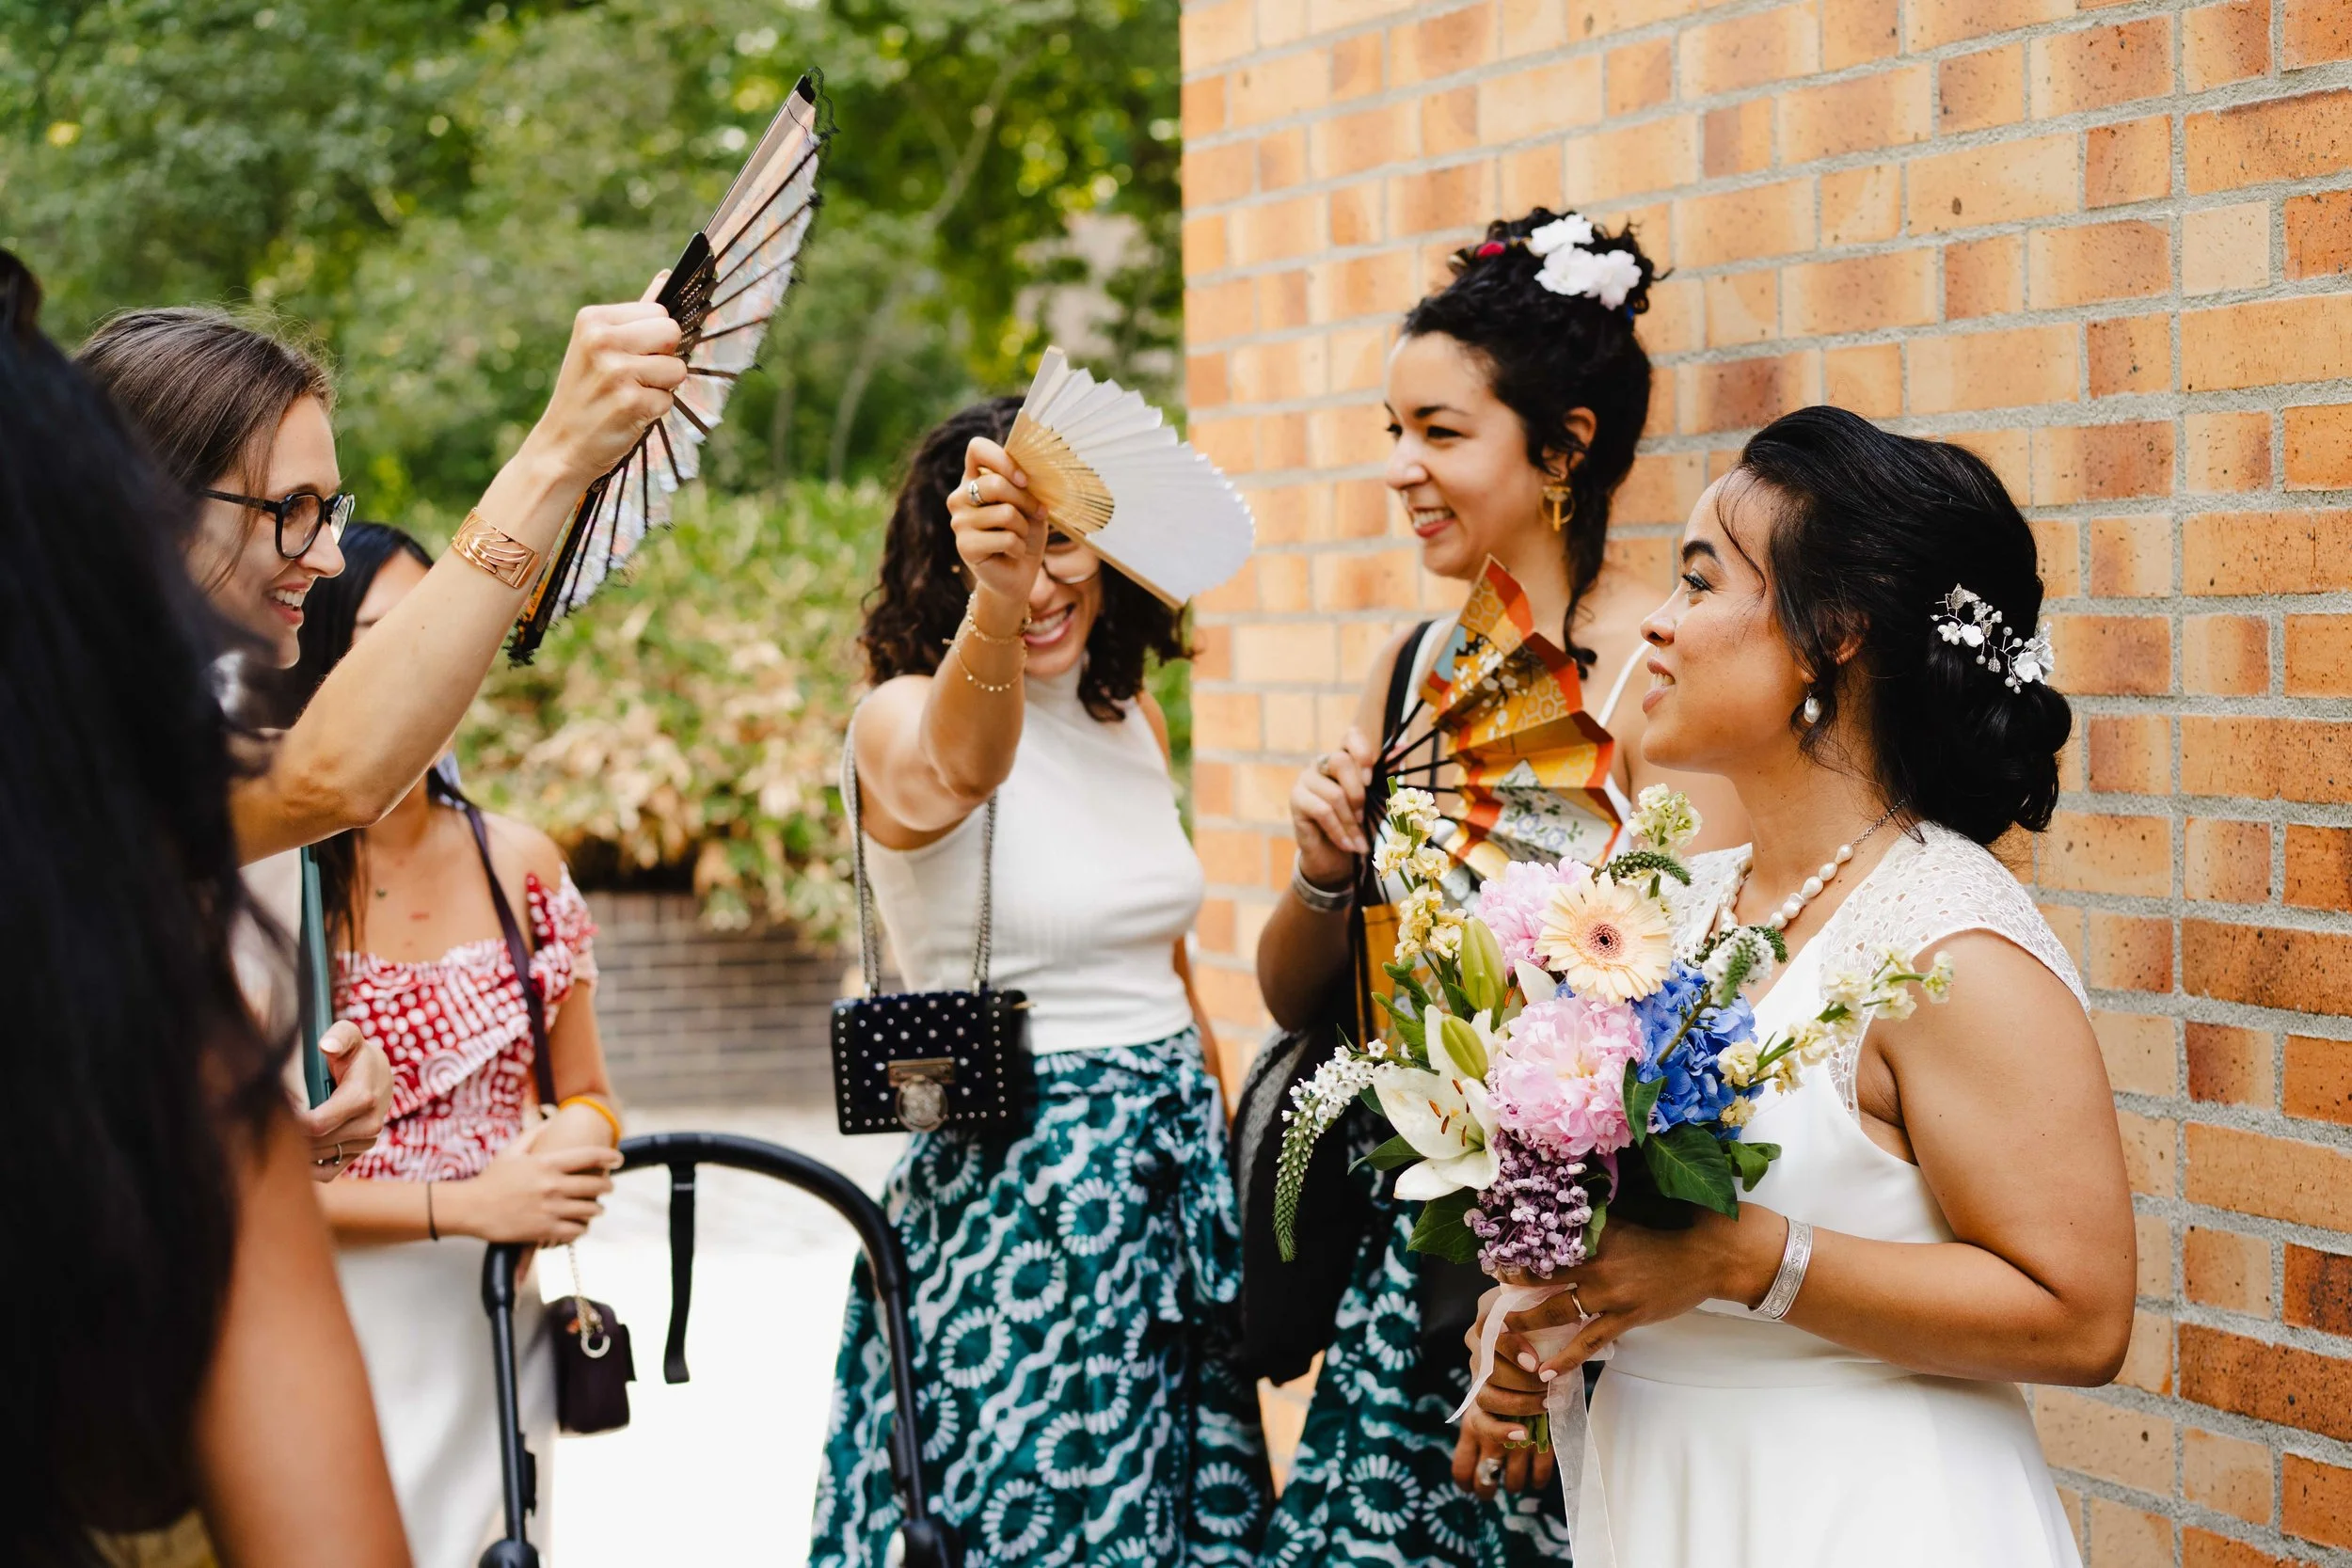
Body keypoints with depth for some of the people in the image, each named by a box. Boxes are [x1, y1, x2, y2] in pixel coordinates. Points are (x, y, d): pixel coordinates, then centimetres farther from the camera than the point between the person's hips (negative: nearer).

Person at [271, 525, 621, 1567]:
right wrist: (464, 1206, -18)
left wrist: (577, 1149, -7)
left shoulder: (519, 866, 6)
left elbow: (584, 1093, 16)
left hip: (492, 1339, 4)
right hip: (333, 1345, -4)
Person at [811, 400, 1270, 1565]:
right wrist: (992, 602, -57)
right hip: (1011, 1193, -6)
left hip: (1172, 1175, 6)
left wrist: (1212, 1149, 17)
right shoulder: (901, 716, -12)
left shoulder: (1133, 719, 8)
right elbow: (954, 771, -39)